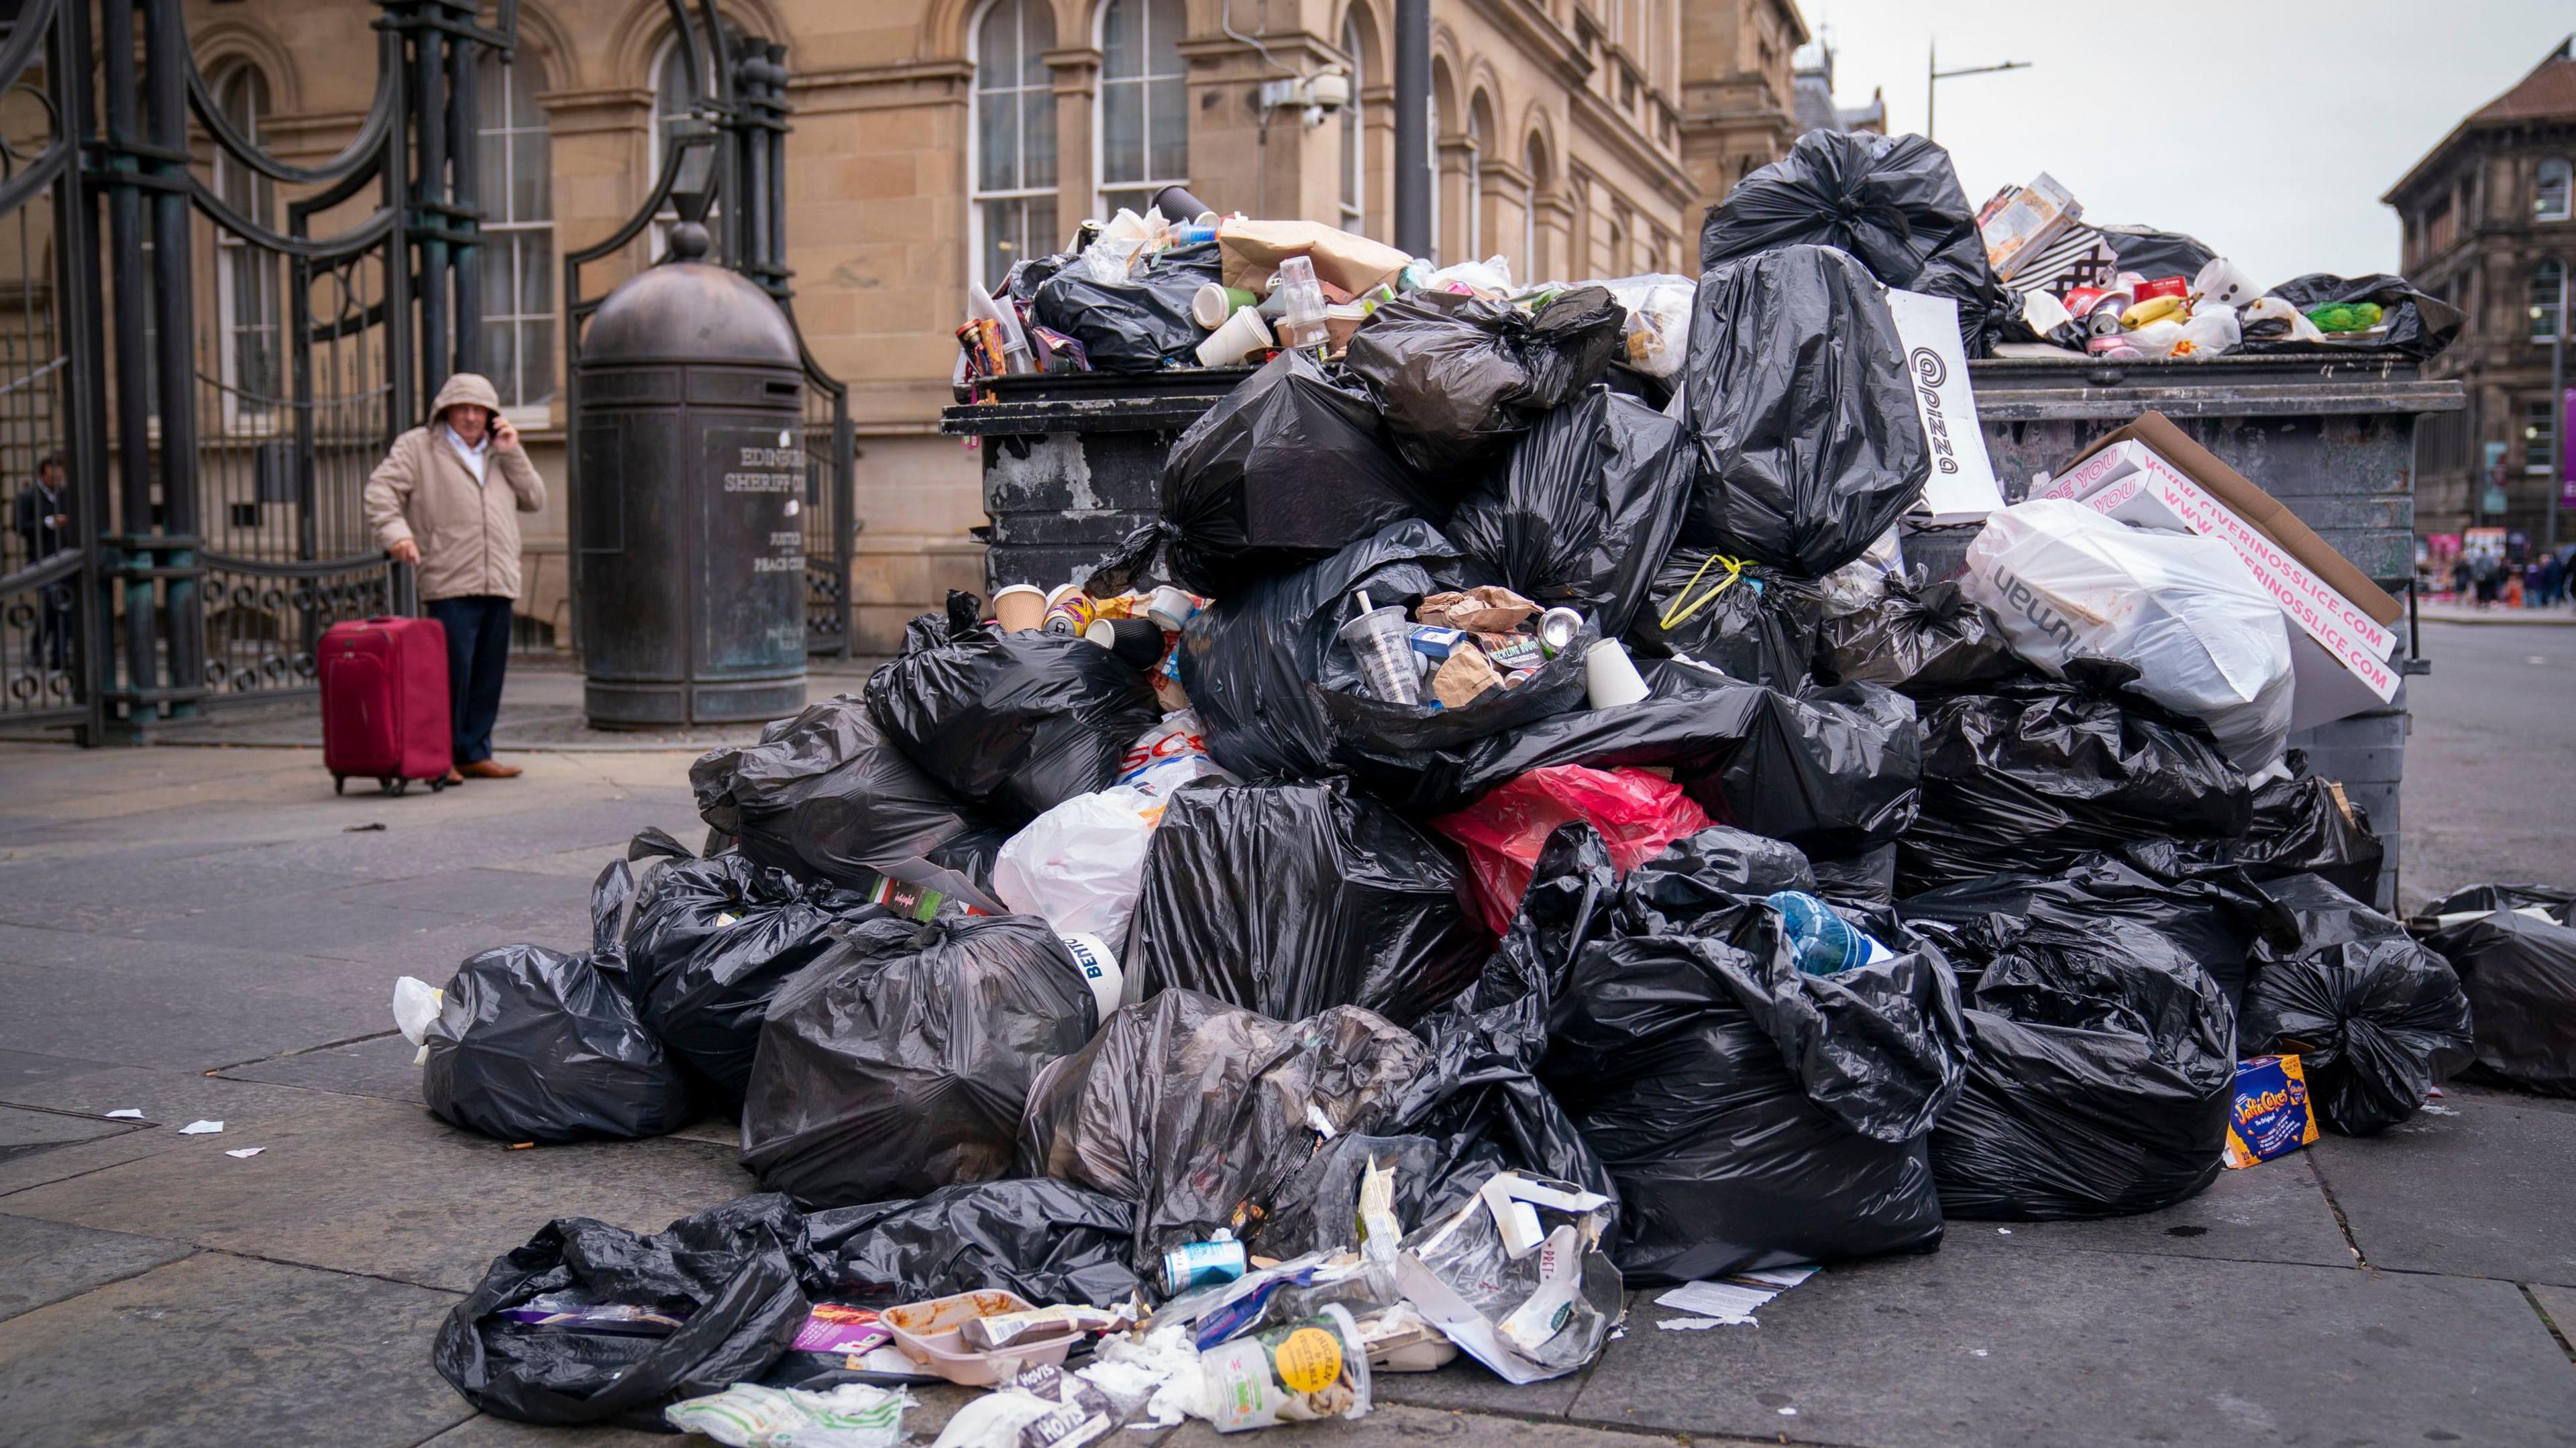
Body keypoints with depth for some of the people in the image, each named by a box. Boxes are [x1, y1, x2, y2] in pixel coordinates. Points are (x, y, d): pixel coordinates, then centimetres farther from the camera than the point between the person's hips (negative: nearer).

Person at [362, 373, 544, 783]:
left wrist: (512, 453, 6)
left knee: (488, 674, 6)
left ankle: (475, 753, 14)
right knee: (451, 672, -9)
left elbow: (535, 500, 15)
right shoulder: (418, 447, 8)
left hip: (498, 583, 5)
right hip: (450, 584, -5)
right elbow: (381, 490, -1)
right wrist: (396, 533, -17)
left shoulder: (501, 455, 23)